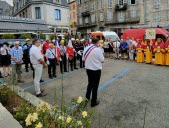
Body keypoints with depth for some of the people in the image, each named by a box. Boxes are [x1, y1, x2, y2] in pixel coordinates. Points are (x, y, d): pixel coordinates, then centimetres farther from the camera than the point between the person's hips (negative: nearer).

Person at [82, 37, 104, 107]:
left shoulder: (86, 48, 1)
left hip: (88, 69, 6)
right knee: (95, 85, 7)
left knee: (90, 83, 25)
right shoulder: (98, 49, -16)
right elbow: (102, 60, -11)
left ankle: (87, 97, 37)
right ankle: (93, 102, 18)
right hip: (96, 69, -5)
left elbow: (83, 59, 7)